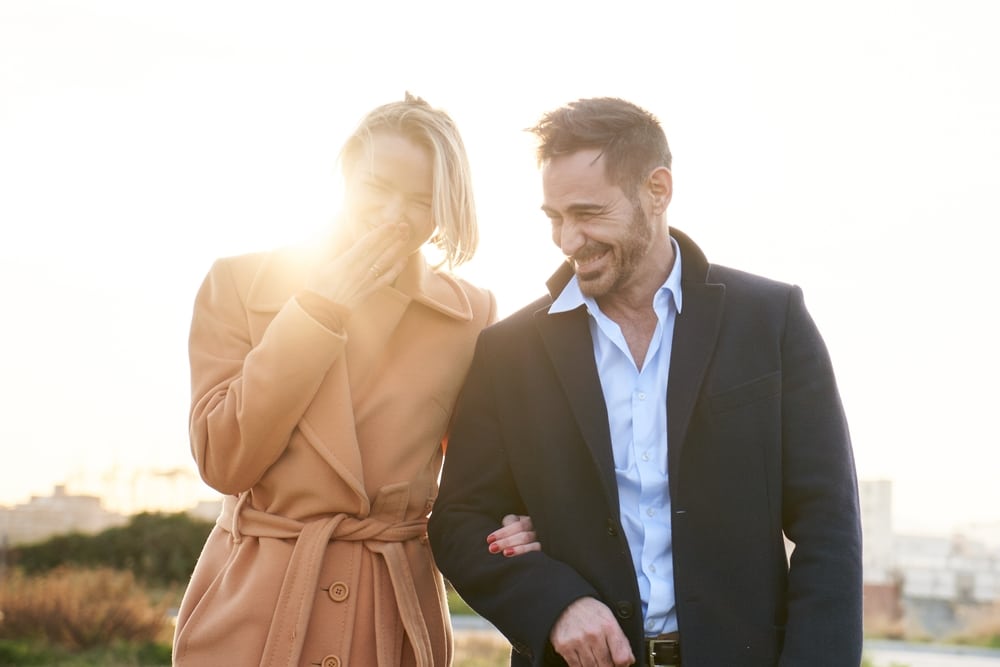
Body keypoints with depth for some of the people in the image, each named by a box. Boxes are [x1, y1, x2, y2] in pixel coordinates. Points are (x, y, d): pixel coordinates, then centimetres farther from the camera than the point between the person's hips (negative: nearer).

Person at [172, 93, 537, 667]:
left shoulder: (471, 315, 0)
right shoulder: (240, 283, -2)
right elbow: (223, 462, -11)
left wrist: (508, 526, -9)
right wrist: (319, 307, -13)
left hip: (393, 618, 1)